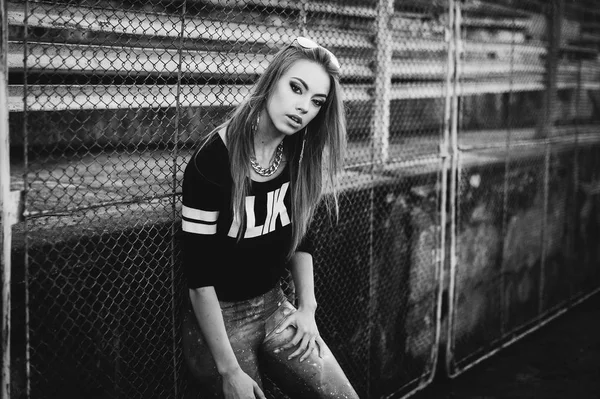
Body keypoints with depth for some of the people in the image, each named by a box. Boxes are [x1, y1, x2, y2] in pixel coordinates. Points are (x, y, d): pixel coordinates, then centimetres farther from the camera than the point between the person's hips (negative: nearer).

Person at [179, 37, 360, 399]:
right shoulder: (213, 160, -21)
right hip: (217, 318, -5)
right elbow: (199, 274, -21)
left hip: (275, 306, 6)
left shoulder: (298, 155, -2)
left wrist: (308, 306, 3)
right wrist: (228, 369, -20)